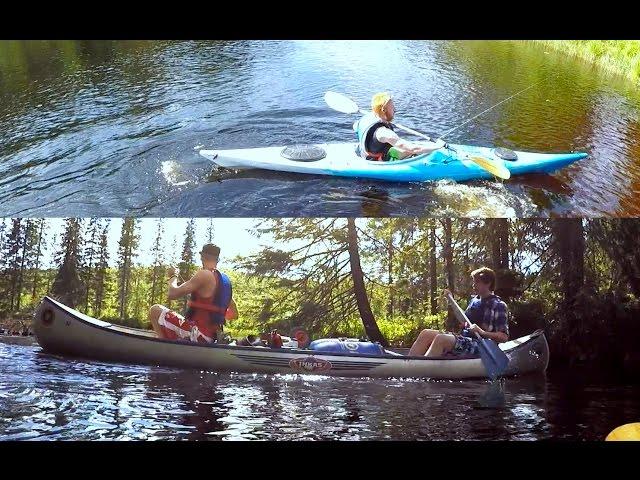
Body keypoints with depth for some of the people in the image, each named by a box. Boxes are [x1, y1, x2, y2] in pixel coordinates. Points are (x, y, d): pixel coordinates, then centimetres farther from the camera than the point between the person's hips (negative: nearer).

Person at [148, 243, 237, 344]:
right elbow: (234, 314, 16)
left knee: (155, 310, -4)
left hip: (196, 334, -8)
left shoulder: (204, 275, -14)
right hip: (211, 338, 8)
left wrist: (172, 276, 4)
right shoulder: (226, 280, 10)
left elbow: (173, 294, -16)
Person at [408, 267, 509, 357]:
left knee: (441, 339, -33)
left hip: (480, 345, -8)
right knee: (426, 333, -12)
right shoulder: (474, 301, 19)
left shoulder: (499, 306, -3)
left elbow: (504, 337, -9)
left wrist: (482, 332, -24)